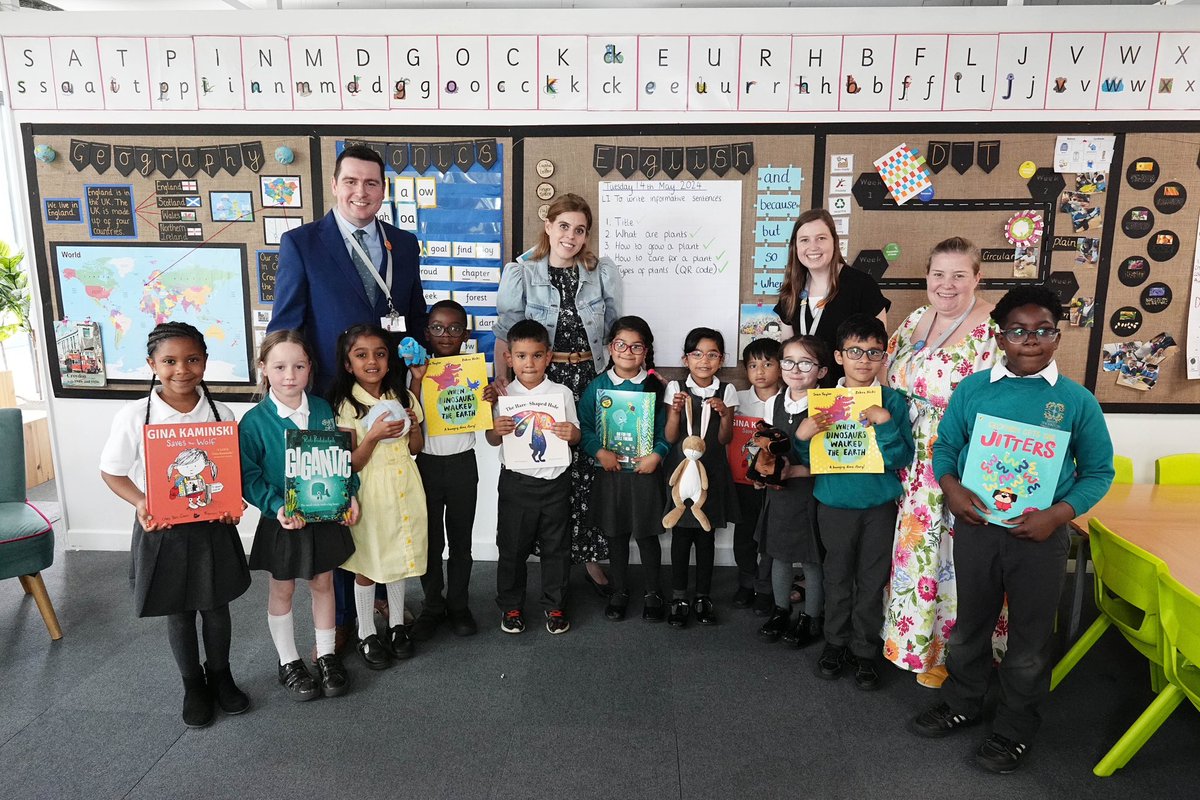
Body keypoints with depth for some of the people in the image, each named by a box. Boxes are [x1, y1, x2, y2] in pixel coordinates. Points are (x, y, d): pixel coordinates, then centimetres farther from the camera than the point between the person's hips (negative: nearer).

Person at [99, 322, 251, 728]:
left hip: (214, 526, 1)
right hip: (162, 529, -1)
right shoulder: (133, 416, -12)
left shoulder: (221, 414, -6)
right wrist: (140, 502, -19)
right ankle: (193, 685, 36)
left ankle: (220, 676, 38)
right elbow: (112, 471, -2)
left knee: (216, 606, 16)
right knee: (178, 613, 15)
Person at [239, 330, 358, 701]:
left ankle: (327, 656, 32)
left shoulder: (322, 410, -2)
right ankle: (289, 663, 31)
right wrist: (277, 507, -25)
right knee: (282, 589, 13)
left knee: (323, 583, 15)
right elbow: (249, 476, -12)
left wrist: (349, 495, -5)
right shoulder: (255, 421, -13)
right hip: (282, 521, -3)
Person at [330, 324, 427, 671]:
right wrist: (374, 435, -26)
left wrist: (413, 427, -9)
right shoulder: (347, 405, -10)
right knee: (367, 564, 7)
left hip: (404, 487, 4)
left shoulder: (403, 398, 3)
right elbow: (351, 463, -11)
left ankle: (396, 625, 32)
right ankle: (366, 634, 24)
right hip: (369, 490, -4)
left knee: (398, 557, 15)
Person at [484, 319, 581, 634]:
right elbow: (491, 440, 4)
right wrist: (496, 431, -19)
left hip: (554, 481, 0)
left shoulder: (562, 393, -2)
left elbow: (575, 435, 3)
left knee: (556, 547, 11)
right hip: (516, 481, 0)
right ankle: (510, 606, 28)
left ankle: (555, 605, 27)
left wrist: (571, 433, -20)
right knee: (512, 547, 10)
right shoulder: (503, 395, -2)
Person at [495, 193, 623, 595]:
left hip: (592, 380, 1)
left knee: (591, 469, 1)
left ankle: (591, 556, 18)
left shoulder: (604, 272, 6)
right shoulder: (520, 274, 1)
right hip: (541, 381, -1)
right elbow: (506, 332, -4)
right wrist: (501, 376, -17)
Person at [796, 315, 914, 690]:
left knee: (872, 581, 10)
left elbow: (903, 458, -11)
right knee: (837, 577, 13)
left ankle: (865, 652, 26)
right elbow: (810, 461, 2)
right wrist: (803, 437, -17)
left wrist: (885, 424, -24)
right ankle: (835, 643, 31)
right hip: (835, 502, 1)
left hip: (879, 506, -1)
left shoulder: (892, 401, -5)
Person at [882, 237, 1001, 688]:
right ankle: (914, 637, 37)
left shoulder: (996, 330, -15)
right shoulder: (915, 321, 6)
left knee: (955, 556, 5)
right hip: (914, 469, 7)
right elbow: (889, 377, 18)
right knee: (914, 548, 17)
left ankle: (949, 650, 25)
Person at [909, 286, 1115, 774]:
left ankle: (1016, 727, 35)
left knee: (1029, 640, 14)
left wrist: (1059, 515, -15)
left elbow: (1098, 472, 0)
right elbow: (945, 445, 5)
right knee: (970, 625, 19)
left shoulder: (1077, 400, -5)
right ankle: (963, 704, 41)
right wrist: (951, 486, -14)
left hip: (1041, 536, -1)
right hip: (976, 528, 2)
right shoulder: (972, 389, -2)